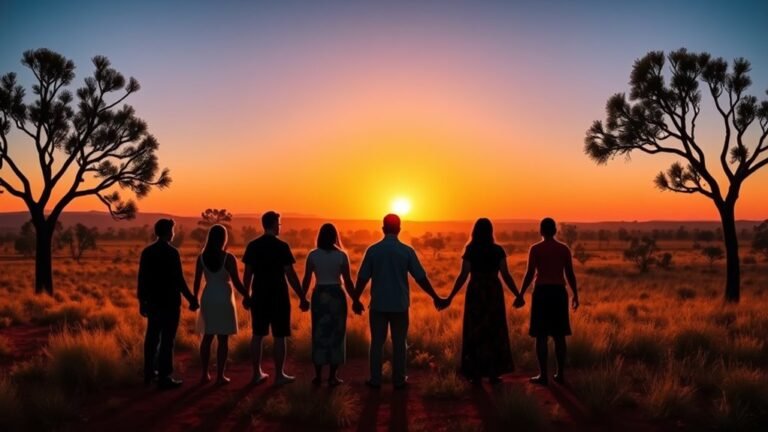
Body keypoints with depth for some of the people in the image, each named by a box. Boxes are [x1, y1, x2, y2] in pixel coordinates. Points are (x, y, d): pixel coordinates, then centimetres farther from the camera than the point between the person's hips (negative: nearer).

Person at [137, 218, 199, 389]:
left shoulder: (147, 251, 4)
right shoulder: (172, 252, -14)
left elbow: (142, 279, 8)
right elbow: (179, 280, -16)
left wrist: (142, 301, 17)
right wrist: (191, 299, -8)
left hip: (153, 302, 7)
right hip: (169, 302, -7)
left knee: (152, 338, 15)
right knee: (167, 340, -1)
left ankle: (149, 373, 25)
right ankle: (164, 377, 3)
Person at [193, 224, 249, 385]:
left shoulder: (202, 257, 0)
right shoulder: (228, 258, -12)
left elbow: (197, 281, 4)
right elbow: (236, 282, -12)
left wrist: (195, 299, 17)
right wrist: (247, 296, 0)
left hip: (208, 299, 4)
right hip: (223, 299, -4)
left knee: (207, 337, 13)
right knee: (223, 339, 3)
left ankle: (205, 374, 16)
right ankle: (220, 376, 6)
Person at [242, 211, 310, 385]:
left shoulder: (252, 245, 2)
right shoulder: (281, 246, -11)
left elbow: (247, 273, 6)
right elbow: (290, 274, -12)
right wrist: (302, 297, -6)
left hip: (259, 296, 5)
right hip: (278, 297, -5)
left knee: (257, 335, 12)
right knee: (279, 337, 3)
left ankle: (257, 373, 18)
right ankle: (279, 375, 8)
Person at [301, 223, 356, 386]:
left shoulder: (312, 255, -2)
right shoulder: (341, 255, -6)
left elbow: (306, 280, 0)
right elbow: (348, 281, -6)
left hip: (319, 296, 2)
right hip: (337, 296, -1)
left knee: (319, 335, 11)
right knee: (336, 335, 7)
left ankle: (318, 376, 15)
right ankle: (332, 376, 10)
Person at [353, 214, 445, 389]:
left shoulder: (373, 250, -4)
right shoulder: (407, 251, -6)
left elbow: (363, 278, -2)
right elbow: (421, 278, -4)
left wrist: (356, 299, 11)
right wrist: (435, 297, 6)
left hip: (378, 304, 0)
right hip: (399, 304, 0)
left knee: (377, 342, 9)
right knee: (399, 343, 9)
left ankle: (375, 380, 12)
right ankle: (399, 380, 14)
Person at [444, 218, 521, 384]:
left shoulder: (470, 250, -6)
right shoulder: (498, 250, -2)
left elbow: (463, 276, -10)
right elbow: (506, 275, -5)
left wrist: (450, 297, -6)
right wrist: (518, 295, 5)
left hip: (475, 293, -1)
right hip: (494, 293, 1)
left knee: (475, 333, 7)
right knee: (494, 332, 10)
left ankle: (476, 374, 8)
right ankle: (494, 373, 11)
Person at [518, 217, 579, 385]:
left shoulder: (535, 249, -5)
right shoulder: (564, 249, 5)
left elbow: (530, 274, -9)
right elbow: (570, 274, 5)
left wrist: (521, 294, -2)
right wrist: (575, 295, 15)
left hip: (542, 292, -4)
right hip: (559, 292, 4)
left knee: (541, 336, 1)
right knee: (559, 335, 10)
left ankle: (543, 375, 2)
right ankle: (560, 373, 15)